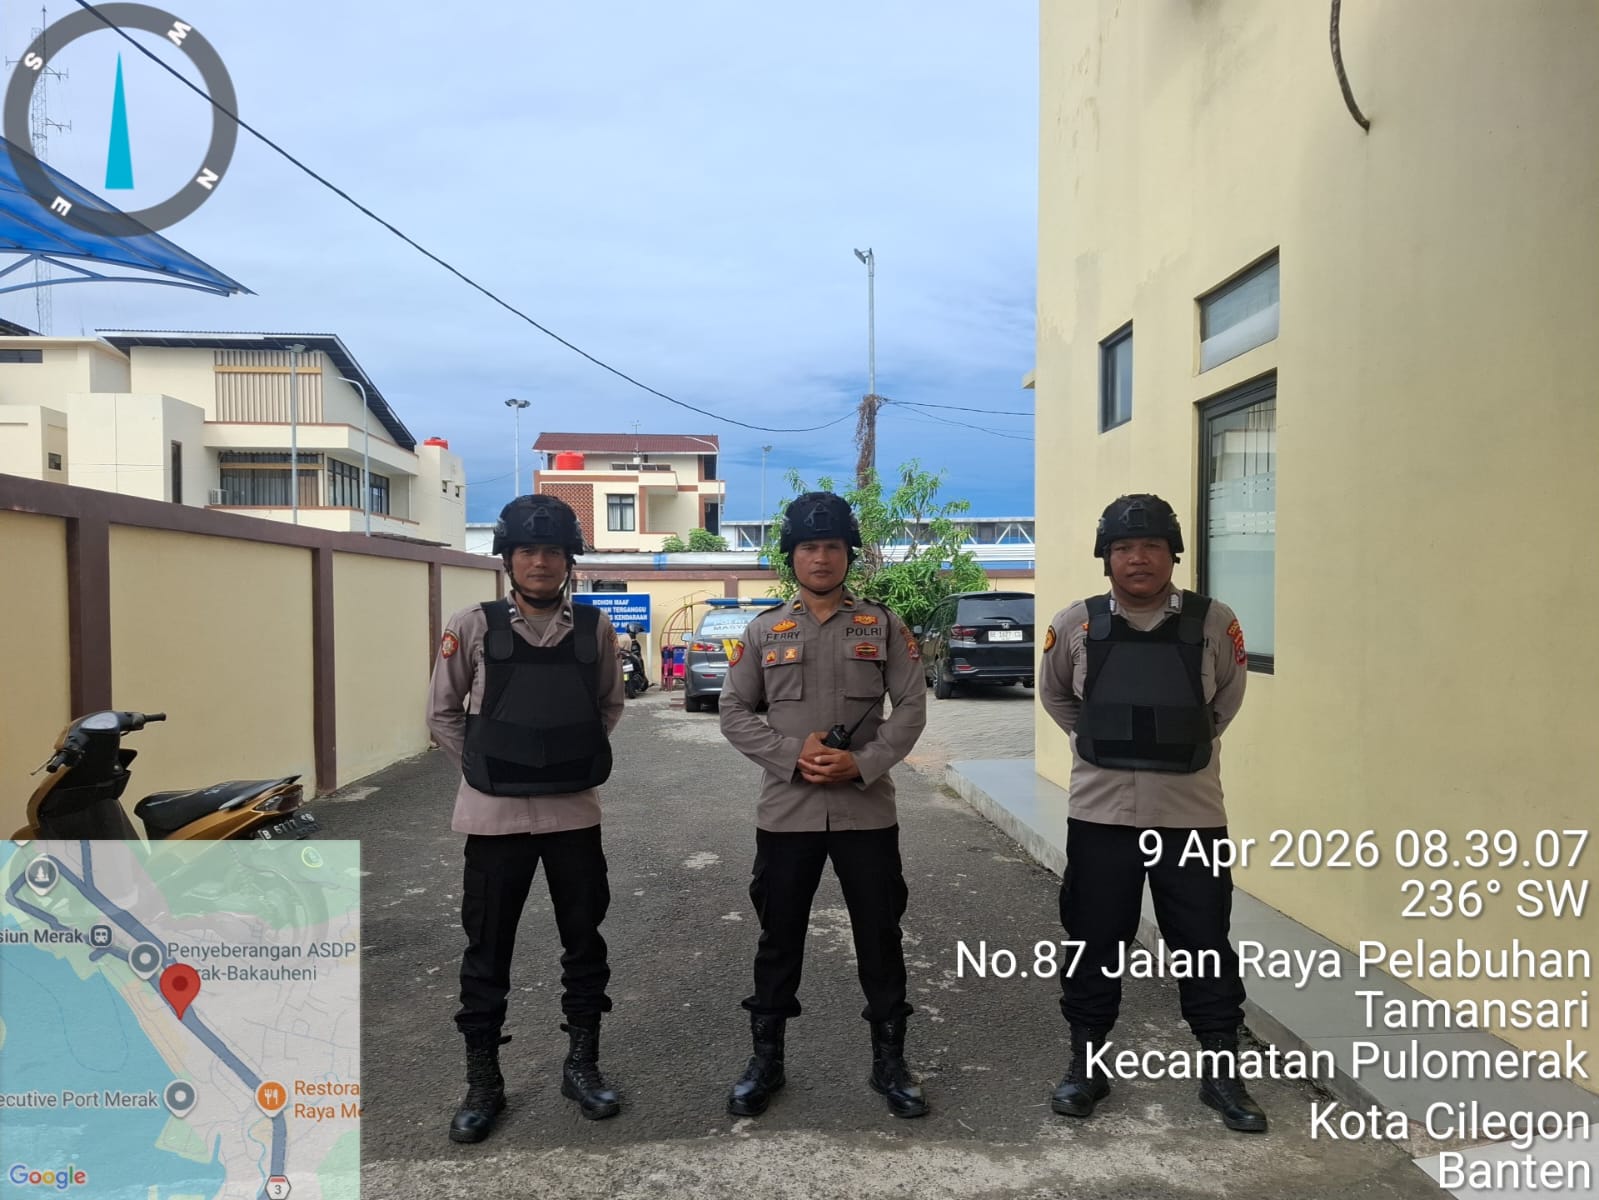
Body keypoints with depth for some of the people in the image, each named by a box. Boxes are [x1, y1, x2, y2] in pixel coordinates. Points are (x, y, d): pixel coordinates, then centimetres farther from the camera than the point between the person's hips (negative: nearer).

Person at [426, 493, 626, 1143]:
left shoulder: (594, 628, 0)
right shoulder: (472, 626, -6)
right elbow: (443, 713, 3)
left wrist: (577, 764, 4)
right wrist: (488, 772, -1)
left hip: (574, 813, 2)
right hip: (495, 815, -2)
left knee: (584, 942, 12)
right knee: (487, 949, 9)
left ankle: (581, 1065, 30)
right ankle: (482, 1082, 25)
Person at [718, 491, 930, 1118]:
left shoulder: (882, 625, 2)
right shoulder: (764, 630, 4)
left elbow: (911, 707, 0)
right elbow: (735, 713, 2)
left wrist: (863, 763, -14)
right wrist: (792, 754, -13)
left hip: (867, 810, 0)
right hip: (786, 810, 1)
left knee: (880, 936, 9)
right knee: (779, 938, 11)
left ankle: (889, 1061, 27)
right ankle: (766, 1059, 29)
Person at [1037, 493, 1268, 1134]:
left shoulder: (1214, 623, -6)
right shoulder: (1074, 626, -5)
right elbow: (1055, 697, 14)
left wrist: (1188, 745, 8)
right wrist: (1101, 744, 8)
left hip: (1192, 816, 0)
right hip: (1100, 815, 1)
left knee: (1205, 947, 10)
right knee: (1094, 946, 12)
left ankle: (1221, 1073, 29)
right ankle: (1086, 1065, 29)